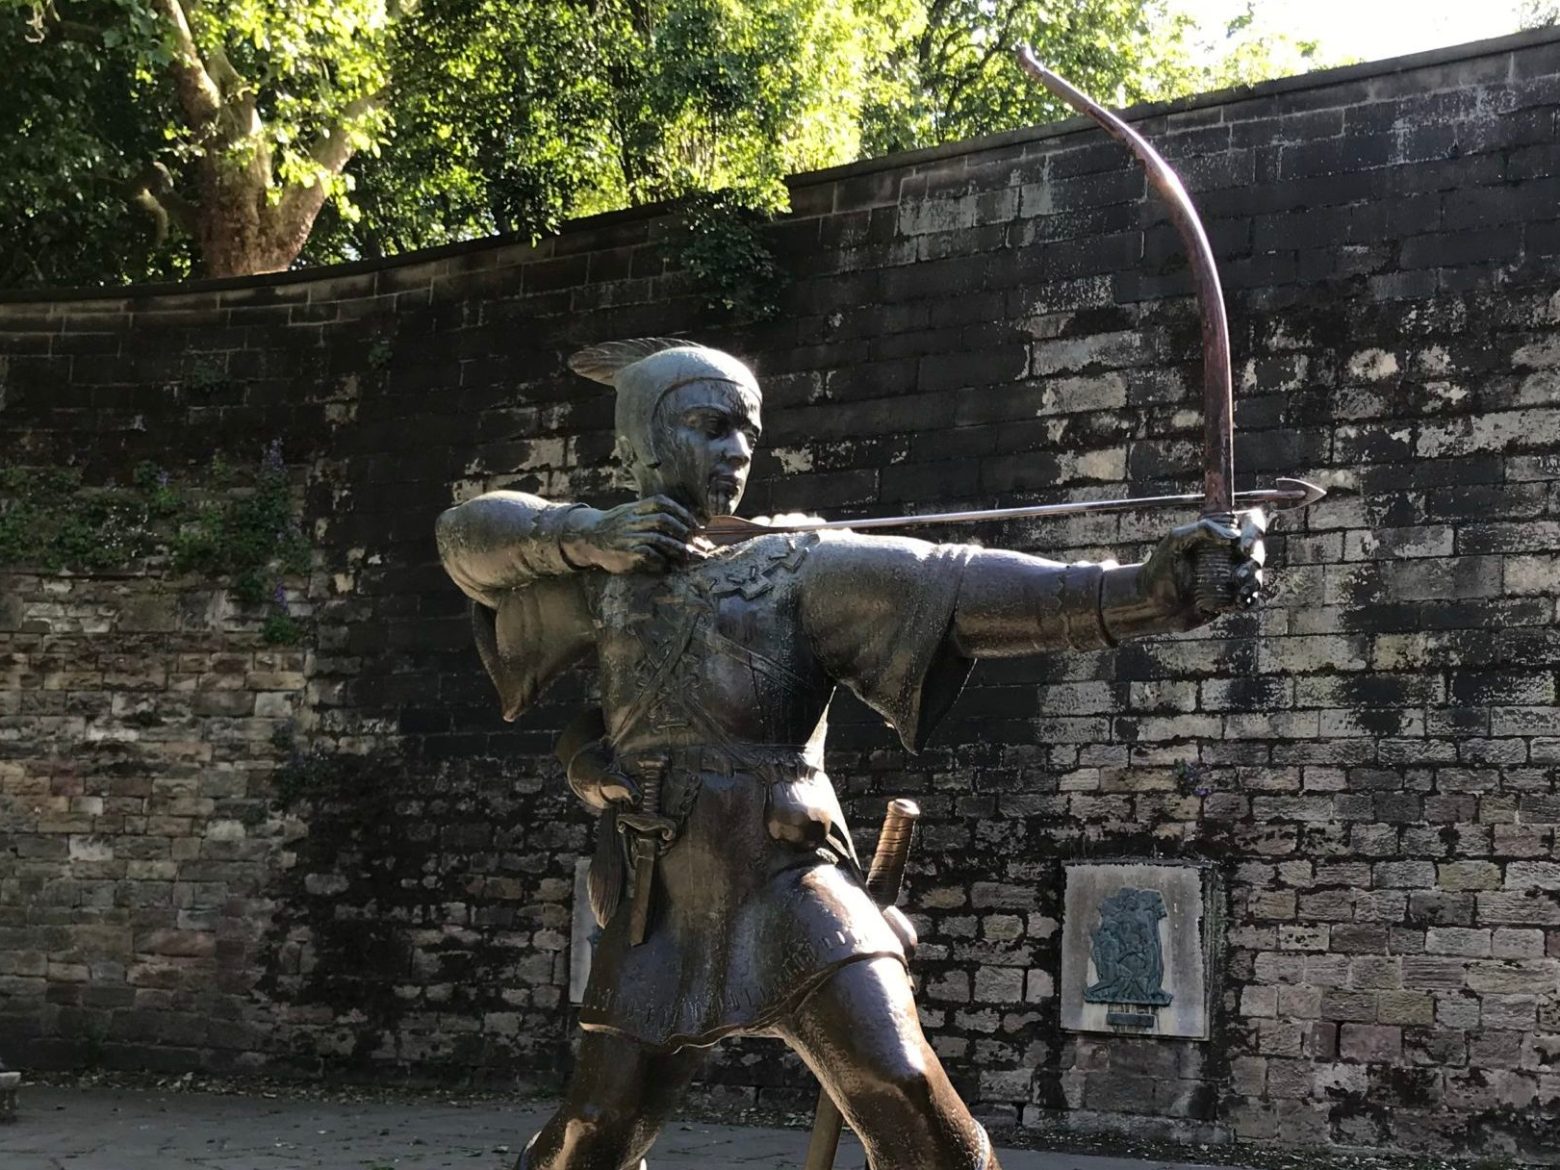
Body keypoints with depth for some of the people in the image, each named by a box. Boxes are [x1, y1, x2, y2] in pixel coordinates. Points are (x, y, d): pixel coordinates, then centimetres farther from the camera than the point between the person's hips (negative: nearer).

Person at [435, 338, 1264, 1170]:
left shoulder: (799, 569, -4)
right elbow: (470, 537, 13)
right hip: (659, 914, 3)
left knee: (904, 1099, -19)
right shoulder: (606, 577, 8)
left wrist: (1140, 589, -33)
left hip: (792, 901, -2)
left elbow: (956, 586, -18)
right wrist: (588, 534, -8)